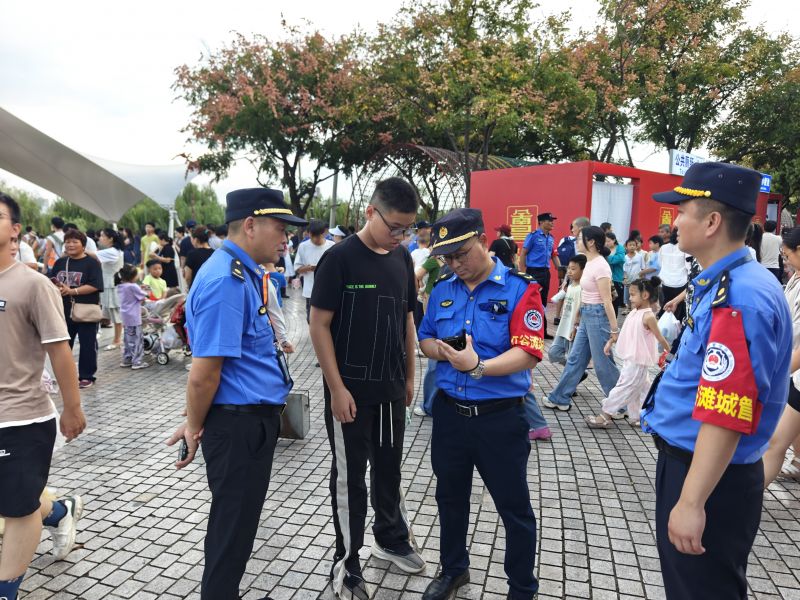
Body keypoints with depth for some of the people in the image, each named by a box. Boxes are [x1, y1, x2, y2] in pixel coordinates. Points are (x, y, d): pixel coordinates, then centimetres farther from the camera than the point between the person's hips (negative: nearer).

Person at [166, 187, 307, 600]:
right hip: (238, 423, -10)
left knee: (236, 523, 24)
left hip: (253, 419, 10)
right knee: (232, 529, 8)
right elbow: (203, 373, -23)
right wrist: (195, 428, -8)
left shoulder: (245, 273, 10)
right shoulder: (226, 281, -23)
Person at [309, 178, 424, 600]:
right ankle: (346, 566, 26)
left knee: (389, 467, 21)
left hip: (391, 387, 6)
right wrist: (337, 388, -17)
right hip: (351, 390, -6)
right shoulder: (339, 258, -14)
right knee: (350, 477, 8)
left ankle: (391, 540, 43)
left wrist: (409, 376, 12)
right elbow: (319, 325, -14)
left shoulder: (402, 259, 4)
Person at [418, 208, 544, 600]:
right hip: (450, 412, 5)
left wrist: (479, 366, -33)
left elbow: (529, 353, -19)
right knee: (450, 497, 21)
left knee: (514, 507, 11)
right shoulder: (442, 291, 5)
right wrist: (439, 350, -10)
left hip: (501, 418, -4)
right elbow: (425, 338, 13)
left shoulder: (520, 289, -11)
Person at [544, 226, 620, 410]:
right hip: (586, 315, 10)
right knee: (575, 358, 15)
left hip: (597, 316, -10)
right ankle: (560, 398, 24)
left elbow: (607, 301, -20)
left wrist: (614, 329, -18)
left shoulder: (600, 266, -19)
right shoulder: (590, 263, 9)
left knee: (603, 364, 2)